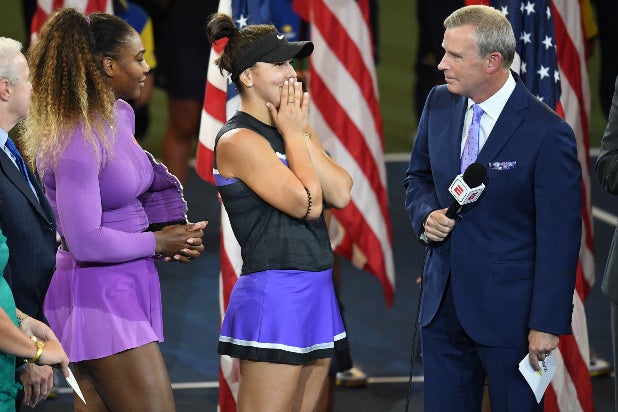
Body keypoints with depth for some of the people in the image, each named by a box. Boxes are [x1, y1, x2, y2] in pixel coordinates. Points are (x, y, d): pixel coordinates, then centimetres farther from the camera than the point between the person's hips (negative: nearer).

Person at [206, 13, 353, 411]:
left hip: (316, 289, 8)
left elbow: (340, 194, 1)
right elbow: (308, 204, -15)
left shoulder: (295, 131, 14)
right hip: (275, 292, -8)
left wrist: (302, 131, -1)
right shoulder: (238, 140, -10)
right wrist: (292, 132, -4)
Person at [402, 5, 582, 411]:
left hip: (508, 312, -6)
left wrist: (548, 324, -15)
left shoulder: (548, 133, -16)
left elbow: (559, 239, -14)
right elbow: (418, 177, 20)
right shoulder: (439, 104, 4)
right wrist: (426, 214, -3)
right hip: (443, 302, 6)